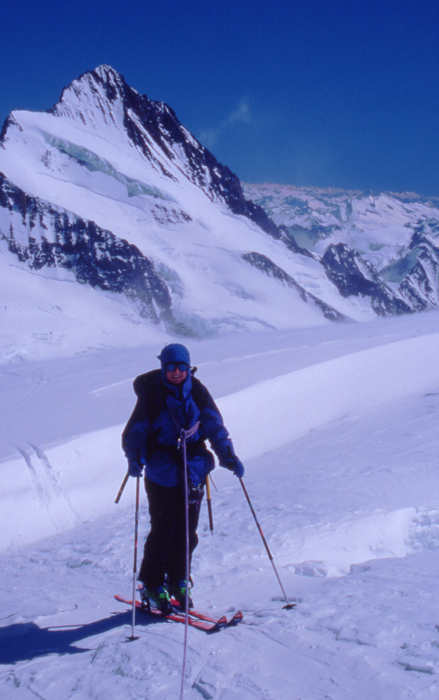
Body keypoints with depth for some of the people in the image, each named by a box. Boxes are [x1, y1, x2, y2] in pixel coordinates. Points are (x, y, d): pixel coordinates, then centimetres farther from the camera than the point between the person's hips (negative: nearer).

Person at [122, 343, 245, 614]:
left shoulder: (197, 392, 3)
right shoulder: (151, 393, -5)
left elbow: (214, 426, 7)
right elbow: (136, 430, -4)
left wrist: (229, 457, -3)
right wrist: (135, 457, -21)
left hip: (193, 469, 3)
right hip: (161, 472, -3)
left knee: (187, 530, 6)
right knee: (162, 530, -3)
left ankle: (178, 581, 23)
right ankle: (153, 586, 13)